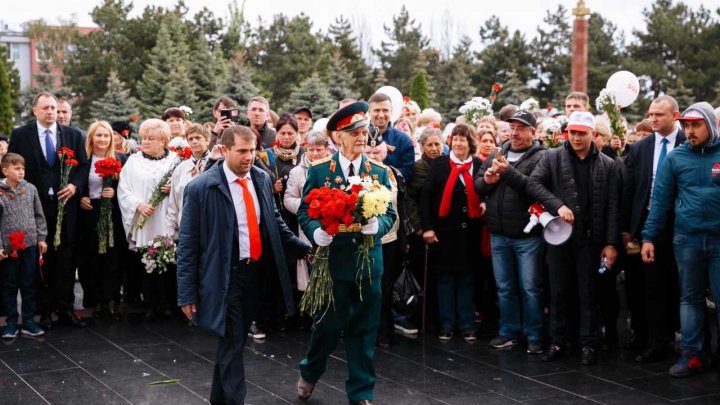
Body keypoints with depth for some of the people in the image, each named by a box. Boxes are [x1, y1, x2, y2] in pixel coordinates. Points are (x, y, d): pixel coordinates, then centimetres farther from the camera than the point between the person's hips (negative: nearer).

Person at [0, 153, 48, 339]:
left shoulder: (31, 189, 2)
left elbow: (39, 215, 9)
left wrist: (41, 238, 5)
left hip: (30, 244, 2)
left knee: (29, 285, 9)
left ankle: (28, 321, 17)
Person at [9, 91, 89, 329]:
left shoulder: (73, 135, 7)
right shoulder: (20, 135, 3)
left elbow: (84, 165, 8)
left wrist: (75, 185, -9)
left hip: (66, 203, 1)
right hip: (35, 205, -1)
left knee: (66, 258, 3)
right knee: (41, 258, 4)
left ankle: (66, 309, 10)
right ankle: (45, 311, 12)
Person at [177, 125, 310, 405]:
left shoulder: (262, 179, 3)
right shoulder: (201, 188, -13)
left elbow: (274, 222, 18)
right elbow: (187, 244, -10)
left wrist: (303, 248, 11)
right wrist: (187, 293, -11)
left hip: (257, 271, 6)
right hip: (226, 276, -6)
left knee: (235, 341, 18)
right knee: (232, 343, -1)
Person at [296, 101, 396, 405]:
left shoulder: (379, 172, 4)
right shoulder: (319, 170, -2)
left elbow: (389, 214, 3)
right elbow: (305, 212, -1)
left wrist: (374, 225, -19)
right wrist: (317, 233, -21)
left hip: (368, 261, 2)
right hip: (333, 260, -2)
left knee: (363, 329, 9)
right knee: (328, 325, 7)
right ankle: (309, 373, 36)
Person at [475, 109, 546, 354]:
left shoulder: (540, 158, -7)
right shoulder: (497, 155, 12)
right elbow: (477, 187, 14)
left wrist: (508, 172, -26)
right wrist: (486, 180, -8)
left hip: (528, 235, -5)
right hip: (499, 235, 6)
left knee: (530, 288, 2)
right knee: (505, 288, 13)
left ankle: (534, 336, 12)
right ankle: (509, 332, 25)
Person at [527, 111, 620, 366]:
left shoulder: (607, 165, 3)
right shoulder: (552, 158, 3)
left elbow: (612, 207, 1)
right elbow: (534, 183, -7)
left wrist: (611, 243, -5)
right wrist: (558, 205, -18)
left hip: (590, 239, -1)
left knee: (588, 294, 6)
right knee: (559, 292, 9)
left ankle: (589, 344, 15)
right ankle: (557, 342, 20)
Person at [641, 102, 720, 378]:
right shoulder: (676, 157, 4)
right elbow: (661, 199, 4)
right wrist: (649, 237, 1)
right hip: (686, 239, 1)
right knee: (690, 298, 9)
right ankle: (691, 354, 15)